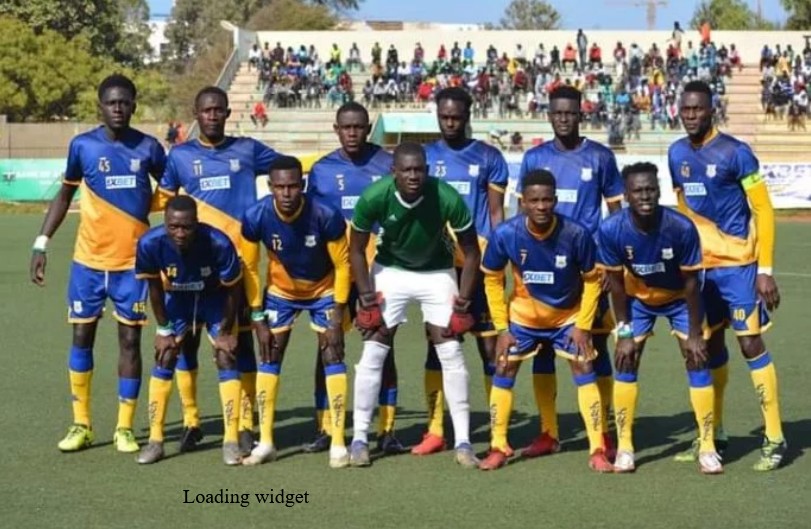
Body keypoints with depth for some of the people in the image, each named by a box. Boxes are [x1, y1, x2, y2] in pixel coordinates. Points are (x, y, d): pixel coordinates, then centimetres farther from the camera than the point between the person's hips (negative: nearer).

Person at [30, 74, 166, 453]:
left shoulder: (148, 148, -1)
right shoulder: (83, 145, -2)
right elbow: (64, 195, 8)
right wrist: (42, 243, 2)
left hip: (132, 261, 0)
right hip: (88, 259, 0)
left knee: (130, 339, 1)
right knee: (82, 336, 3)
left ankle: (125, 428, 9)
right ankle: (81, 425, 14)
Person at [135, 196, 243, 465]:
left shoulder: (218, 243, -37)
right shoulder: (150, 243, -32)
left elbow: (233, 290, -20)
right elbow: (155, 287, -12)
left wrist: (225, 332, -11)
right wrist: (164, 329, -6)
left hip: (216, 299, -2)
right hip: (178, 299, 2)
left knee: (226, 359, -11)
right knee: (164, 359, -5)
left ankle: (231, 440, -5)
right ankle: (155, 439, 1)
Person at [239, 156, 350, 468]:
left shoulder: (326, 216, -32)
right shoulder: (255, 217, -27)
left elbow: (342, 264, -17)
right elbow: (250, 268, -11)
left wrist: (337, 317, -17)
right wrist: (258, 319, -11)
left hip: (323, 291, -2)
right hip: (280, 292, 2)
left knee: (333, 357, -9)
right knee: (269, 358, -2)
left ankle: (339, 443, -6)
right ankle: (265, 442, 5)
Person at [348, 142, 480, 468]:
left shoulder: (448, 198, -28)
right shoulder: (373, 197, -26)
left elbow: (471, 252, -14)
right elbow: (357, 250, -10)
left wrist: (462, 304, -14)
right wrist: (367, 300, -12)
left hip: (437, 273, 0)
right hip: (390, 270, 0)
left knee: (451, 353, -6)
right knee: (373, 353, -5)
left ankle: (463, 442, 1)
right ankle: (359, 438, 4)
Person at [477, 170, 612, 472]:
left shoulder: (576, 234, -27)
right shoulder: (505, 235, -24)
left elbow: (592, 279, -10)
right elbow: (492, 279, -7)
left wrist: (583, 326, -12)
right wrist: (502, 328, -8)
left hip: (569, 316, -1)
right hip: (523, 316, 1)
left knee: (585, 371, -7)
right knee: (503, 372, -2)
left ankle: (597, 451, -3)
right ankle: (497, 449, 9)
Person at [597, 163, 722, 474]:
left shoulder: (681, 228, -33)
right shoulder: (611, 230, -29)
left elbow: (690, 281, -21)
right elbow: (616, 282, -15)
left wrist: (695, 334, -16)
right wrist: (624, 333, -12)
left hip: (679, 298, -1)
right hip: (638, 299, 1)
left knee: (697, 361, -7)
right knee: (625, 363, -5)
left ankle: (707, 448, 2)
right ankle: (624, 447, 5)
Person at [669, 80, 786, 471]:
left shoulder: (736, 153, -13)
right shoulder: (677, 154, 5)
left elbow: (764, 211, -11)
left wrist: (765, 269, -15)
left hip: (738, 263, -6)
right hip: (700, 264, 6)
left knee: (750, 342, -8)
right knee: (710, 344, 12)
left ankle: (774, 438, -2)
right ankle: (714, 432, 23)